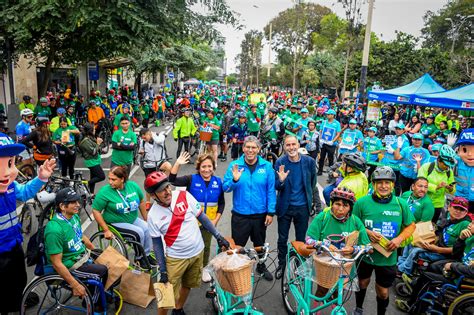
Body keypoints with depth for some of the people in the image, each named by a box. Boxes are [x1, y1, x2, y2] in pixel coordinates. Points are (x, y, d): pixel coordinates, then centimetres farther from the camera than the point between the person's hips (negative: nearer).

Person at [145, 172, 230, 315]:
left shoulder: (184, 196, -14)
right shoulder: (153, 215, -15)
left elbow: (201, 216, -3)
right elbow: (157, 244, -5)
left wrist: (218, 236, -4)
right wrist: (162, 270, -7)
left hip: (198, 252, 3)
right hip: (176, 258, -2)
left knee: (187, 285, 21)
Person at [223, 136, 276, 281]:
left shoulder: (267, 166, -6)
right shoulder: (234, 165, -6)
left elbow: (271, 191, -5)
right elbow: (225, 188, -8)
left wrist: (270, 212, -7)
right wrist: (234, 180, -28)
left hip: (260, 215, 1)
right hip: (240, 215, -1)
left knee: (260, 244, 21)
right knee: (237, 245, 12)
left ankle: (261, 266, 45)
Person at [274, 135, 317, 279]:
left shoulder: (309, 161, -9)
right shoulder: (280, 162, -11)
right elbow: (276, 187, -11)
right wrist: (281, 180, -31)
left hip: (302, 207, 0)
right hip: (285, 206, 0)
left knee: (301, 239, 13)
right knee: (282, 239, 12)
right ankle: (281, 265, 32)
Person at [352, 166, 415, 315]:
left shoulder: (401, 204, -9)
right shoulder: (362, 202, -13)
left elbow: (411, 225, 3)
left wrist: (399, 239, -14)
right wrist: (367, 232, -21)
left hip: (388, 257, 0)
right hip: (365, 253, 0)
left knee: (383, 291, 12)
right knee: (362, 283, 22)